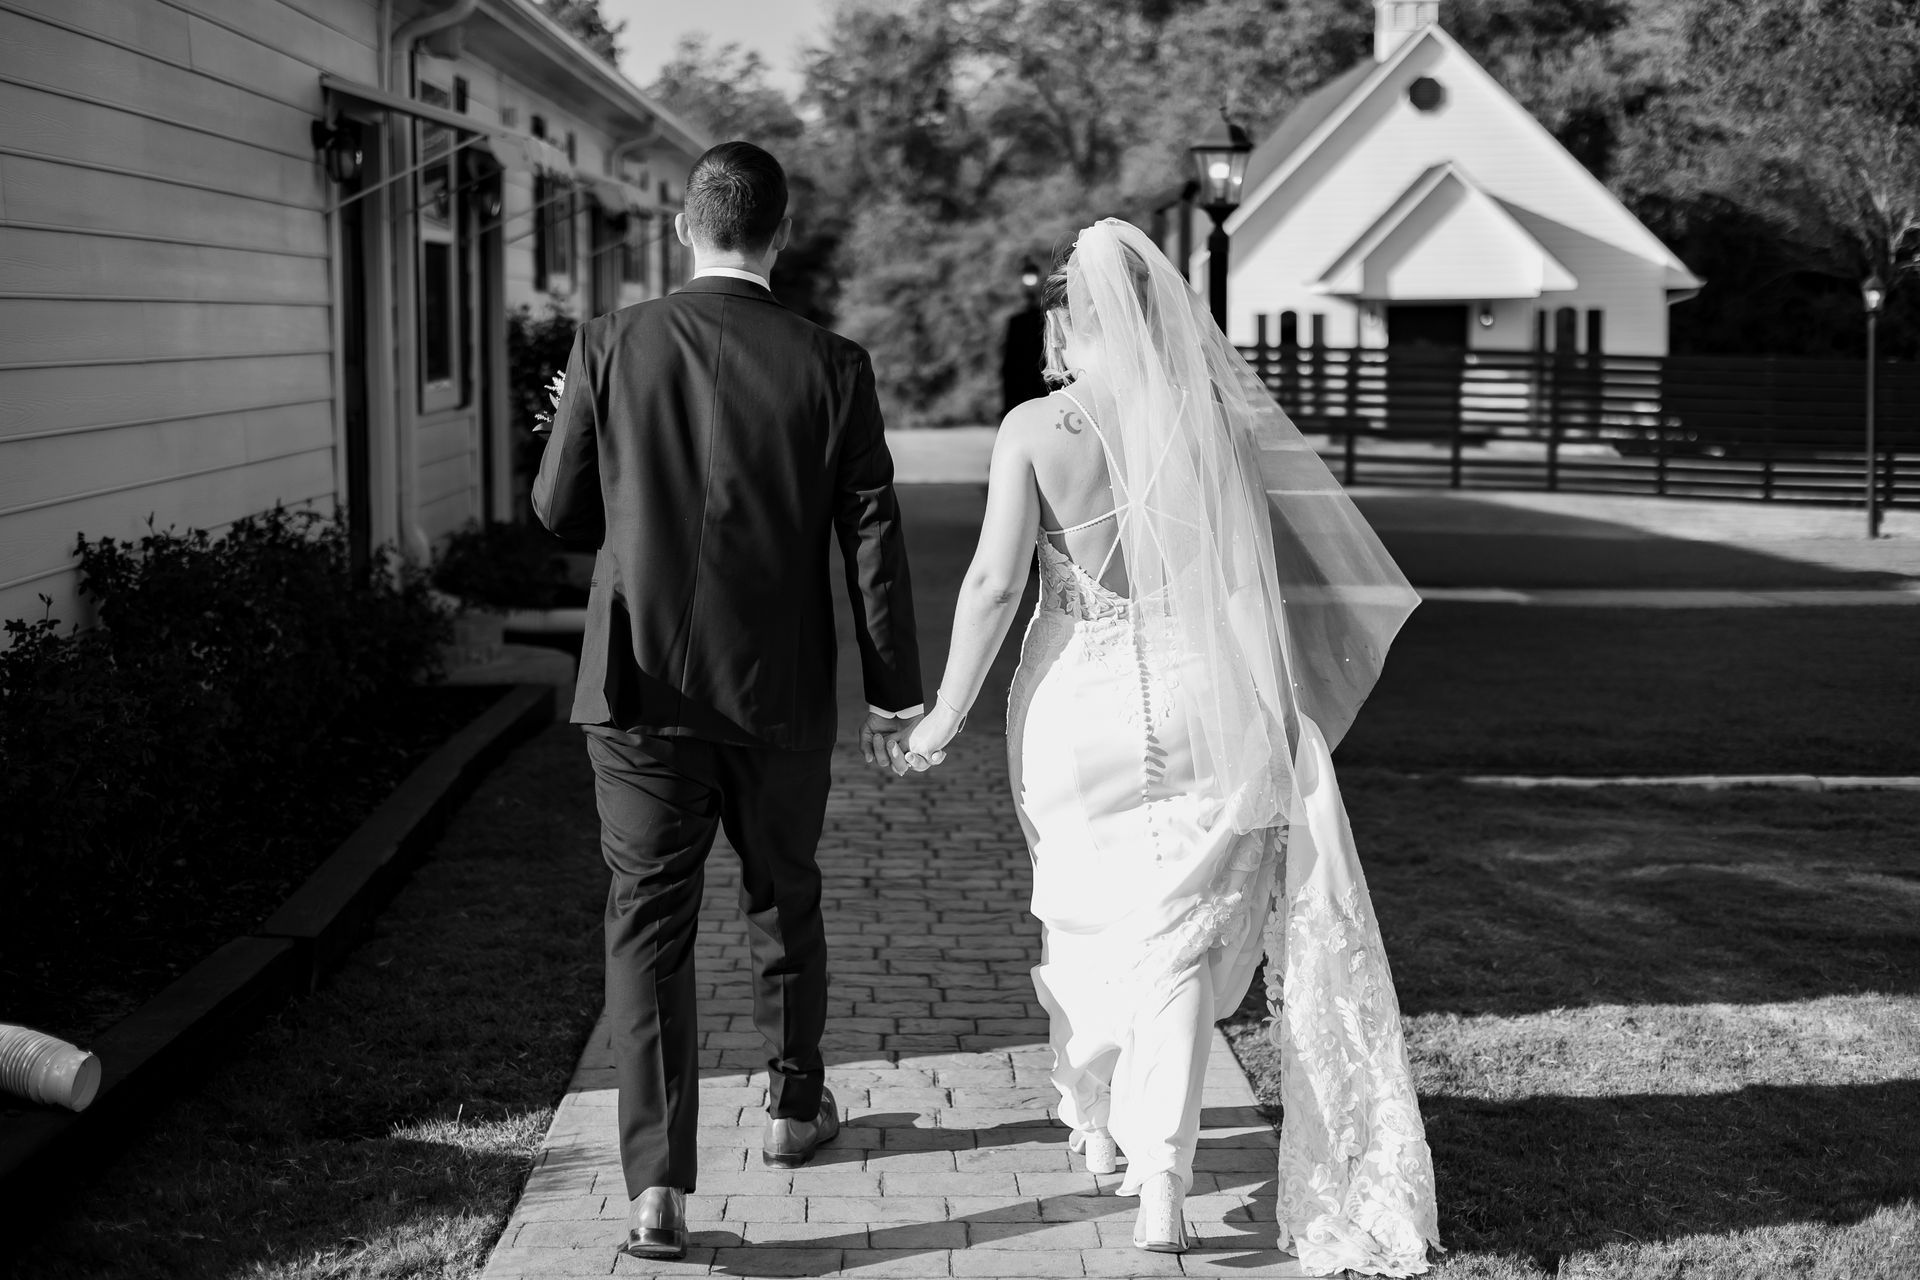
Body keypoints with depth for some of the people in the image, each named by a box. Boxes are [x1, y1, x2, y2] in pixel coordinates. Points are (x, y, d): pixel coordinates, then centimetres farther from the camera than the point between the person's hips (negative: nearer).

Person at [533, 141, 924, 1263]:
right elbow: (874, 538, -5)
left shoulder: (610, 346, -5)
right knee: (785, 897, 21)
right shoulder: (832, 366, -6)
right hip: (781, 694, 1)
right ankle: (796, 1105, 39)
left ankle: (658, 1181, -6)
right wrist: (897, 693, 3)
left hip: (640, 691, 0)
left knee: (650, 922, 3)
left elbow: (559, 509, 1)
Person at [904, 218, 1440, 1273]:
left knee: (1084, 914, 21)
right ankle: (1160, 1176, -6)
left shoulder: (1035, 428, -9)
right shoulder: (1207, 415, -1)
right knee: (1178, 934, 5)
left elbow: (995, 579, -13)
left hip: (1078, 707, -1)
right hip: (1197, 701, 1)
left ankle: (1094, 1117, 39)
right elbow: (1253, 568, 5)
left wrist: (949, 711, -4)